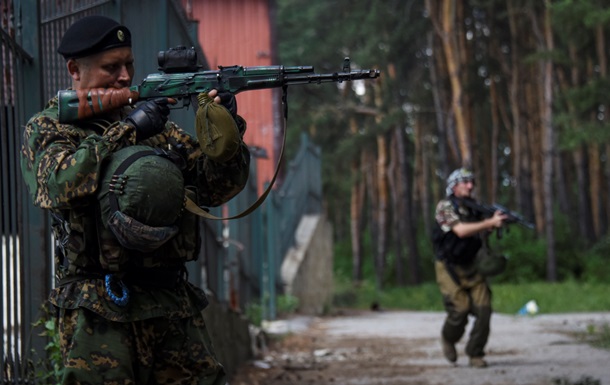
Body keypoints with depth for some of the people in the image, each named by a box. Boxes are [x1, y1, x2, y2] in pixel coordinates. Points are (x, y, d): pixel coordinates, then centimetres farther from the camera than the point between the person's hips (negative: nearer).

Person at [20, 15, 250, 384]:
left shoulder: (158, 124, 16)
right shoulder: (46, 129, 4)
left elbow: (216, 187, 11)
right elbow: (61, 184, -17)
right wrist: (126, 131, -16)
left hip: (175, 303, 4)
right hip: (99, 310, -4)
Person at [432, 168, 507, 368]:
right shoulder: (445, 206, -11)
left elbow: (482, 232, 7)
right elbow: (461, 230, -24)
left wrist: (495, 222, -13)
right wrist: (490, 222, -30)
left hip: (472, 268, 5)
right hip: (449, 269, -5)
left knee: (483, 309, -9)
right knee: (460, 310, -15)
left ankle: (475, 354, 4)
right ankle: (448, 339, 17)